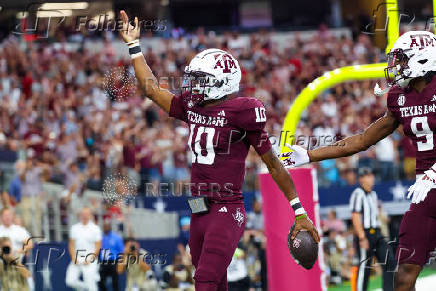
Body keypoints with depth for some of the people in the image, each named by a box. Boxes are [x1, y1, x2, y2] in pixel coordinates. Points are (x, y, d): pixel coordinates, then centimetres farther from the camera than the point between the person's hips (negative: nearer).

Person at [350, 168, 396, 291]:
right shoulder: (358, 194, -10)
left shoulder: (373, 194, 18)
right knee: (364, 266, -6)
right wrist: (362, 238, -21)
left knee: (390, 261, 0)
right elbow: (355, 217, -16)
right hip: (364, 234, -8)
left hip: (376, 234, 8)